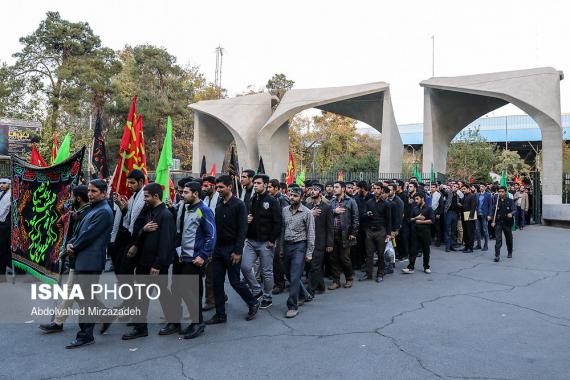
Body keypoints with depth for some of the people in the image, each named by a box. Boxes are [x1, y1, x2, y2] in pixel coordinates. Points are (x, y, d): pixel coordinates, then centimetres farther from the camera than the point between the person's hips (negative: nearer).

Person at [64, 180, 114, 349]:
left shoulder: (104, 212, -14)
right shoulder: (93, 209, 17)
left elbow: (89, 235, -18)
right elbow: (80, 231, 18)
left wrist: (74, 247, -5)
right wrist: (71, 244, 0)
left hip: (90, 261, -10)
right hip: (83, 259, 10)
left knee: (84, 297, -2)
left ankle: (85, 335, 9)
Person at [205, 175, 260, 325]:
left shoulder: (238, 204, -10)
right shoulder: (218, 204, 7)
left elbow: (242, 229, -14)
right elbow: (215, 227, 12)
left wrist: (238, 251, -18)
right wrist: (211, 248, 7)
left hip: (232, 249, -6)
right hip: (218, 248, 6)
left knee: (235, 281, 1)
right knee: (217, 282, 7)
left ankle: (253, 303, 24)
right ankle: (220, 315, 18)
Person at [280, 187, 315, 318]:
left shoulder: (307, 213, -8)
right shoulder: (285, 210, 5)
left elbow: (310, 233, -7)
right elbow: (282, 229, 12)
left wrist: (309, 253, -10)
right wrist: (282, 247, 11)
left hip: (299, 246, -6)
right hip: (287, 245, 6)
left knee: (294, 277, -9)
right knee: (289, 275, 15)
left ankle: (292, 306, -1)